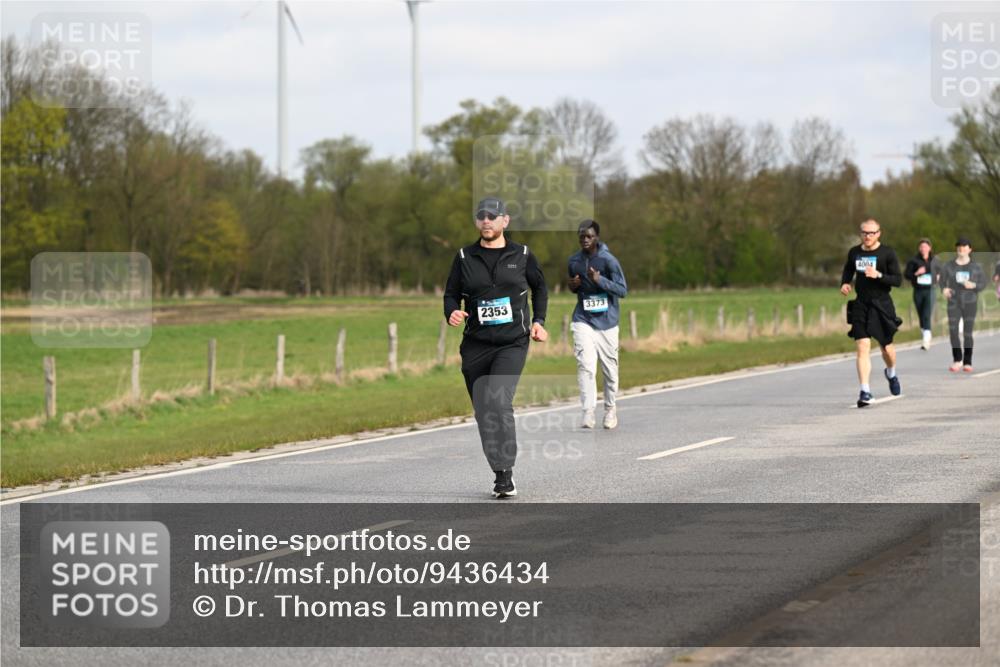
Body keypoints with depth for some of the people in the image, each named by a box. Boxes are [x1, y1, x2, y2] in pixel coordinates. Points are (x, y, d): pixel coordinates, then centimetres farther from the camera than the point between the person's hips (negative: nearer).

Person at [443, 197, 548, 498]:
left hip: (512, 342, -3)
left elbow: (540, 287, 20)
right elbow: (451, 293, 10)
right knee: (483, 412, 5)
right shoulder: (464, 257, 6)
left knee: (499, 401, -23)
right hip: (475, 345, 3)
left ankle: (505, 475, -21)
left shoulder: (522, 256, 4)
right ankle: (502, 474, 21)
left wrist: (538, 321, 8)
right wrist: (452, 313, -11)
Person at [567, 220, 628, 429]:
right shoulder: (574, 261, 4)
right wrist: (573, 286, -4)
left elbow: (623, 290, -11)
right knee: (585, 365, -14)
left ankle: (610, 408, 26)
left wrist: (599, 280, -23)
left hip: (606, 321, -2)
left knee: (609, 367, 7)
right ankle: (588, 412, -17)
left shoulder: (608, 260, -10)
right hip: (583, 320, 2)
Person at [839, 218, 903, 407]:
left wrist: (878, 275, -23)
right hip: (860, 305, 2)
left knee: (886, 347, 10)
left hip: (881, 305, -2)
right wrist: (844, 283, 4)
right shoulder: (854, 253, 6)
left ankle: (891, 374, 44)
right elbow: (848, 270, 25)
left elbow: (898, 280, -7)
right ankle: (865, 391, -14)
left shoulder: (887, 253, -5)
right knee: (863, 346, -11)